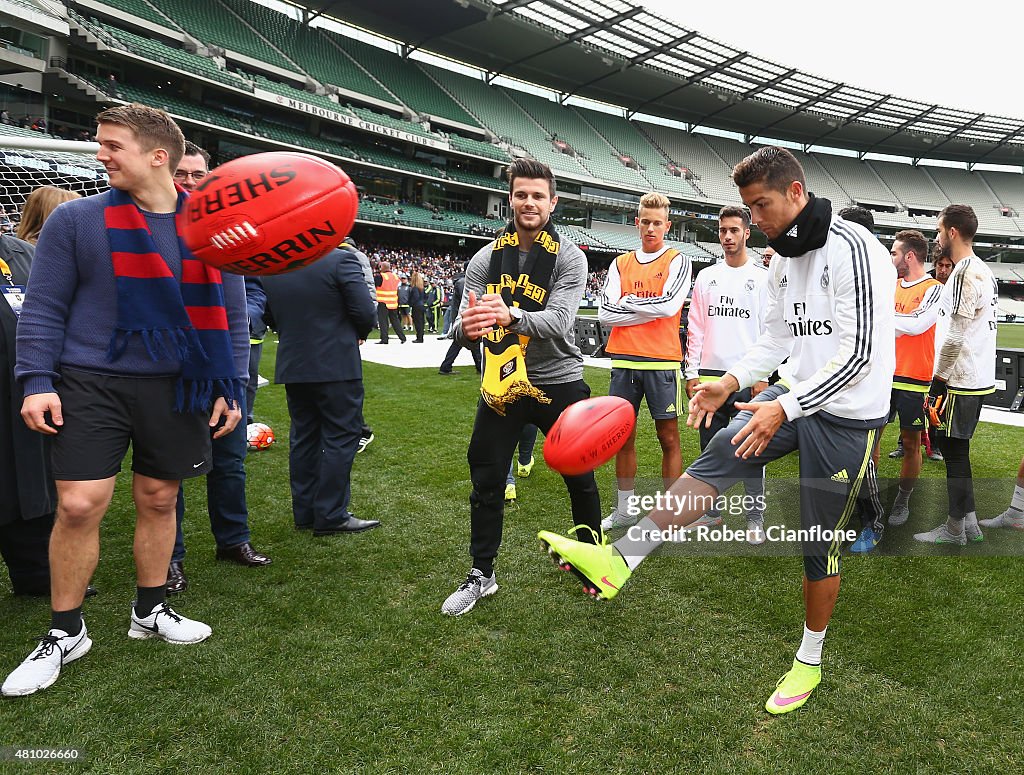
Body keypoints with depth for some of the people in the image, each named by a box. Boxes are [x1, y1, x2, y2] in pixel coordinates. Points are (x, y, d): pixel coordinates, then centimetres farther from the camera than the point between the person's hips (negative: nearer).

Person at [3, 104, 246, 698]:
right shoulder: (76, 219, 0)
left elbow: (231, 314, 6)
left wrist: (230, 388, 1)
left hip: (177, 389, 2)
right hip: (92, 384, -1)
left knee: (159, 499, 10)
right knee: (79, 506, -5)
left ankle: (150, 610, 30)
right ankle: (66, 633, 16)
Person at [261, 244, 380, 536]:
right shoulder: (341, 259, -13)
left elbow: (270, 315, 10)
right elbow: (365, 312, -14)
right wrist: (357, 334, 6)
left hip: (292, 366, 6)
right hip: (336, 366, -6)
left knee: (303, 438, 13)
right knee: (341, 438, 1)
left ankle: (305, 513, 20)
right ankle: (331, 516, 3)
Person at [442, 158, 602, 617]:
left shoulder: (569, 258, -8)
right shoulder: (486, 259, 0)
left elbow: (559, 321, -24)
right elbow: (464, 328, -8)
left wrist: (510, 316, -44)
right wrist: (467, 328, -34)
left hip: (558, 381, -2)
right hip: (501, 386, 2)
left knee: (579, 478, 11)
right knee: (486, 483, 6)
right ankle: (481, 575, 24)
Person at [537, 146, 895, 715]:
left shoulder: (851, 248, -18)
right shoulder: (782, 259, 9)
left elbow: (858, 353, -23)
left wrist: (785, 409, -28)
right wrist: (732, 381, 2)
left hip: (847, 415, -7)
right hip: (795, 394, 7)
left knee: (820, 546, 2)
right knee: (720, 454, -17)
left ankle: (808, 663, 24)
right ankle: (619, 560, -25)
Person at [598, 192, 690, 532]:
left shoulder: (677, 261, 3)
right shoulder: (620, 264, 12)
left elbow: (669, 304, -15)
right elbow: (605, 313, 1)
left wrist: (628, 302, -5)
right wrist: (649, 310, -7)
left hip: (662, 361, -3)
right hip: (624, 360, 4)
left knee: (668, 436, 1)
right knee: (624, 435, 8)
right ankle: (625, 509, 20)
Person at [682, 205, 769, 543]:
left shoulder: (762, 277, 3)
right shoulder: (706, 277, 12)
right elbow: (696, 327, 10)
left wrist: (762, 375, -9)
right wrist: (692, 371, 3)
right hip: (709, 374, 4)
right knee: (710, 446, 9)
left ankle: (755, 516, 7)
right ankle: (710, 510, 19)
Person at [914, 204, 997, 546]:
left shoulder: (964, 273, -18)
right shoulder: (984, 271, 13)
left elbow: (955, 336, -20)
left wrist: (937, 381, -13)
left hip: (961, 381, -10)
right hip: (980, 377, 10)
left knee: (953, 451, 0)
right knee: (954, 447, 16)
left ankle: (954, 530, 11)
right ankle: (970, 523, 23)